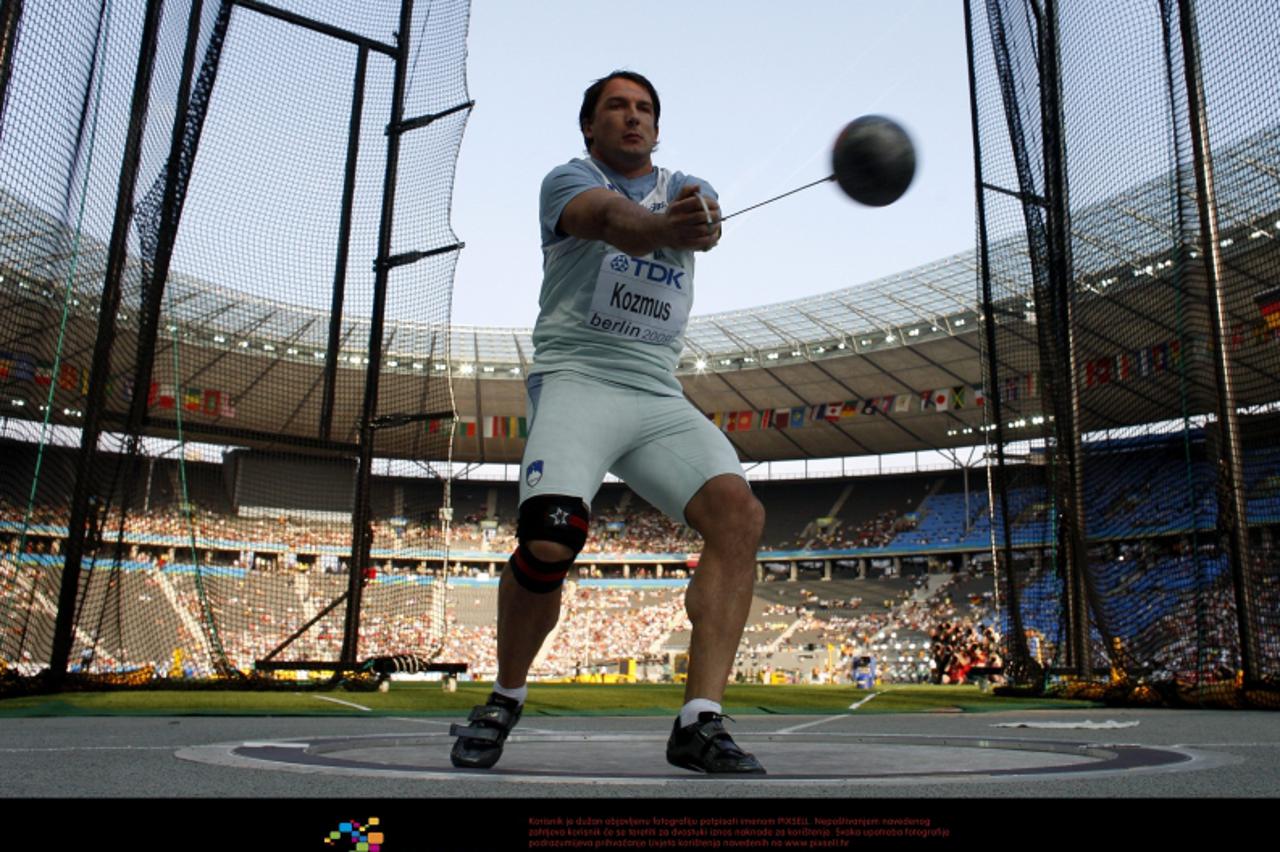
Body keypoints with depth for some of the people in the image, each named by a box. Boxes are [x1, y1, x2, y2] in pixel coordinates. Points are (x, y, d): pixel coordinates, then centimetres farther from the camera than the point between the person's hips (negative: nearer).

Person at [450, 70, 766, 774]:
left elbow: (700, 220, -6)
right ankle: (504, 701, 4)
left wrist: (697, 221, -32)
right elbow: (610, 217, -17)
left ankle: (700, 722, -17)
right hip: (576, 378, -4)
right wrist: (664, 224, -40)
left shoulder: (682, 188, 21)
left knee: (739, 514, -19)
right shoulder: (569, 179, 9)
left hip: (660, 397, 4)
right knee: (549, 543, -23)